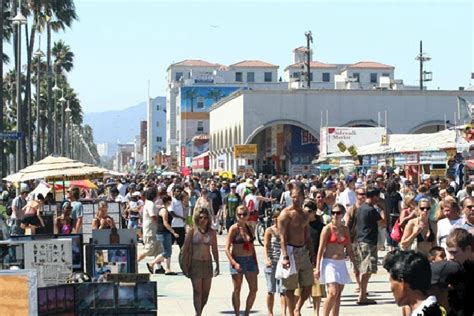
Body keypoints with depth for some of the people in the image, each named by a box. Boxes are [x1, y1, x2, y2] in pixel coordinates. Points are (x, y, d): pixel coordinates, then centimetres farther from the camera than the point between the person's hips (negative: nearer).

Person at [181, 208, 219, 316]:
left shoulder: (212, 232, 5)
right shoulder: (192, 231, -3)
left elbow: (214, 250, 12)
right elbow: (185, 249, -2)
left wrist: (217, 265, 11)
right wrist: (184, 265, -6)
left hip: (207, 263, 3)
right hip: (195, 263, -3)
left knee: (206, 292, 7)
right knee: (197, 292, -5)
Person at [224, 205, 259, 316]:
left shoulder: (249, 228, 9)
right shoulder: (234, 228, -7)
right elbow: (227, 249, -10)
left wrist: (256, 263, 13)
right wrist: (234, 263, -20)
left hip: (250, 260, 5)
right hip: (238, 261, -5)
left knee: (254, 289, 3)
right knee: (237, 290, 3)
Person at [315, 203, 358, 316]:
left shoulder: (345, 229, 9)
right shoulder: (327, 229, -6)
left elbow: (349, 249, 15)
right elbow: (321, 249, -8)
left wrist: (355, 265, 13)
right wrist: (317, 268, -12)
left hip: (341, 264, 6)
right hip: (329, 263, -6)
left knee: (338, 295, 5)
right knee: (333, 293, -17)